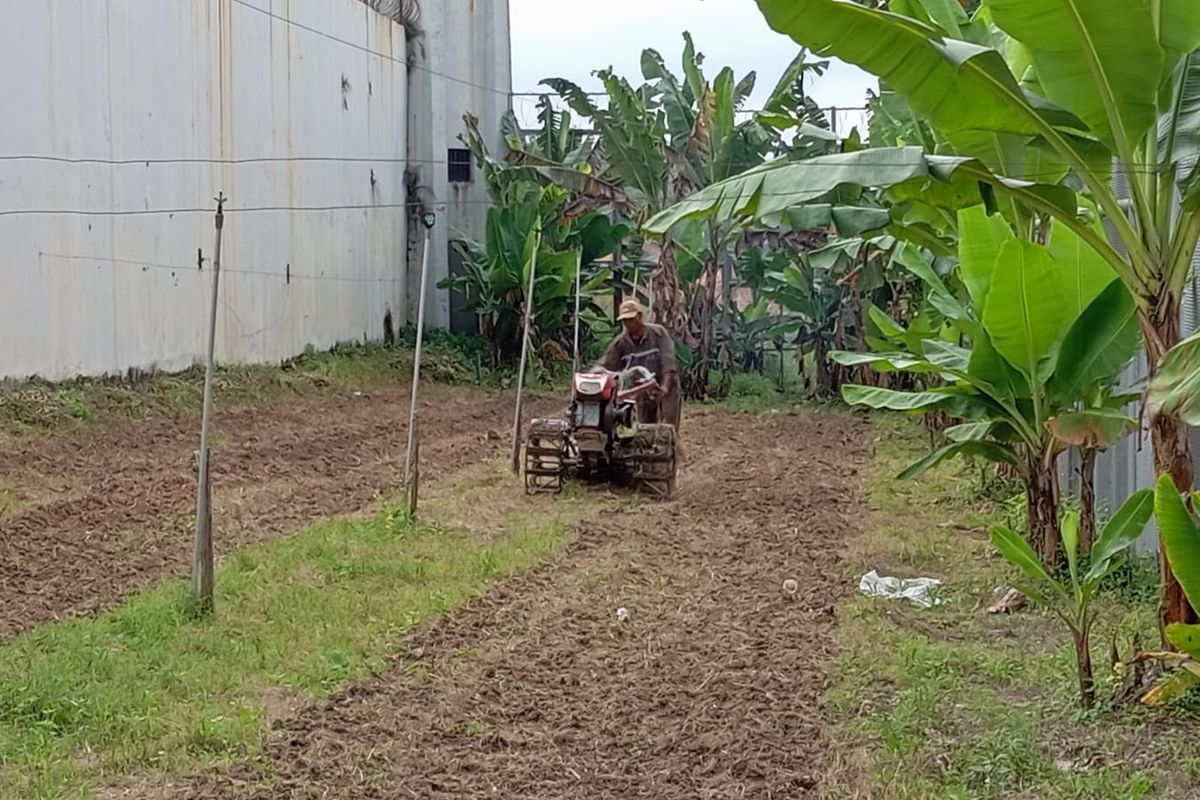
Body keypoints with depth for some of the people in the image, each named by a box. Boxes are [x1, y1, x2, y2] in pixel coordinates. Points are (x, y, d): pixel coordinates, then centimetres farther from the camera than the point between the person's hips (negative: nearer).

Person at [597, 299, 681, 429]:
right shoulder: (620, 342, 0)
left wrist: (665, 386, -29)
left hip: (665, 386, -4)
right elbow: (606, 366, -2)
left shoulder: (658, 333, -10)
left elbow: (668, 361, -17)